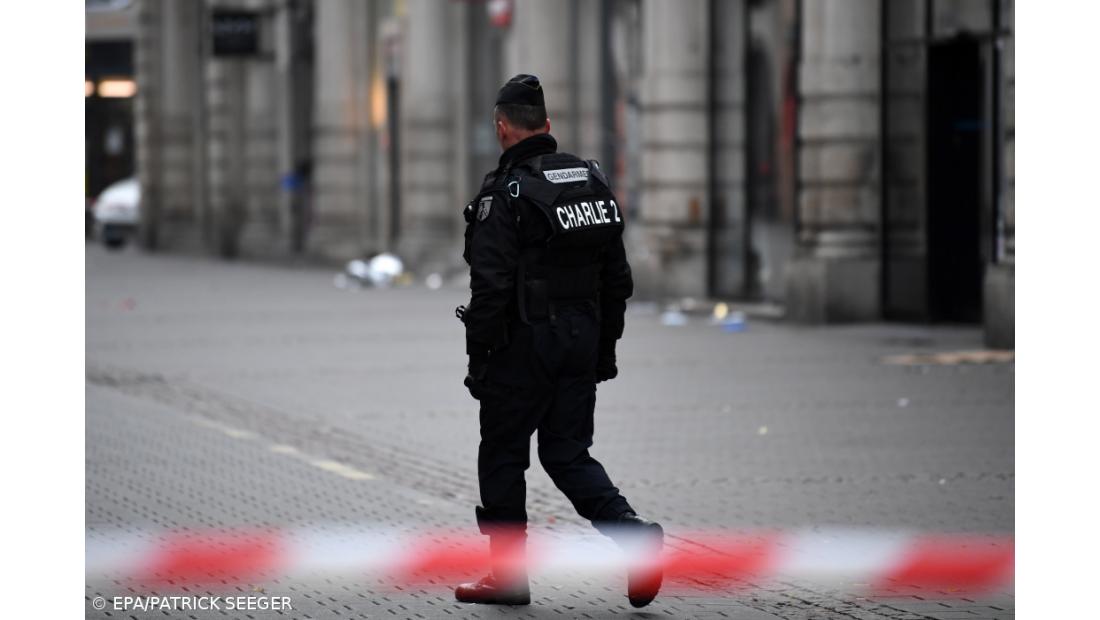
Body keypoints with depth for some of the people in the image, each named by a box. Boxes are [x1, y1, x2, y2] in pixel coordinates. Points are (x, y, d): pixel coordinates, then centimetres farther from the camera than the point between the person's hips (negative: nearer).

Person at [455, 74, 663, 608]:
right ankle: (634, 537, -9)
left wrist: (479, 358, -11)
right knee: (567, 453, 12)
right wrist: (605, 345, 18)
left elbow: (491, 287, -18)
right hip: (582, 343, 6)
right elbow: (618, 278, 12)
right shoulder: (593, 182, 8)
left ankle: (508, 574, 13)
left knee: (502, 457, 7)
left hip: (523, 346, -6)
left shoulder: (505, 193, -14)